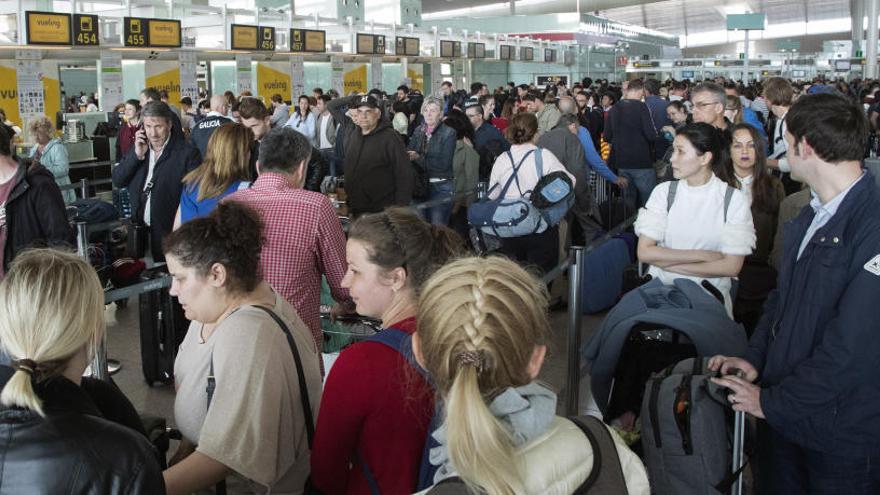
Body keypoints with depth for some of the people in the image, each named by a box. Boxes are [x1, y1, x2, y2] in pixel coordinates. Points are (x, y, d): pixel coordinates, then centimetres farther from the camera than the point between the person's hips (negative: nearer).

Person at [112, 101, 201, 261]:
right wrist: (137, 155, -8)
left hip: (171, 235, -5)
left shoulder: (187, 153, -9)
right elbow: (117, 181, 5)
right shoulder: (139, 148, 9)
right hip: (141, 230, 5)